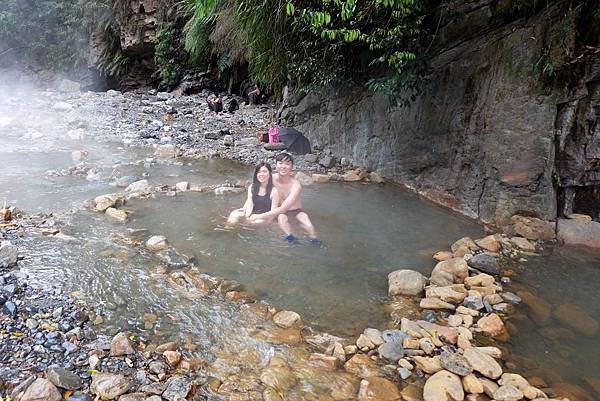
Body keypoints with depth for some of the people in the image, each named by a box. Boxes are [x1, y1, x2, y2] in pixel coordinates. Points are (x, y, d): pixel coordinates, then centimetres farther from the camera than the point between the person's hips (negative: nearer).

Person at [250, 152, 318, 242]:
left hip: (296, 211, -1)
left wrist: (259, 216, -30)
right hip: (279, 211, 1)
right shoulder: (272, 178, -15)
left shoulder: (296, 185, -25)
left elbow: (283, 209, -29)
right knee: (281, 217, -34)